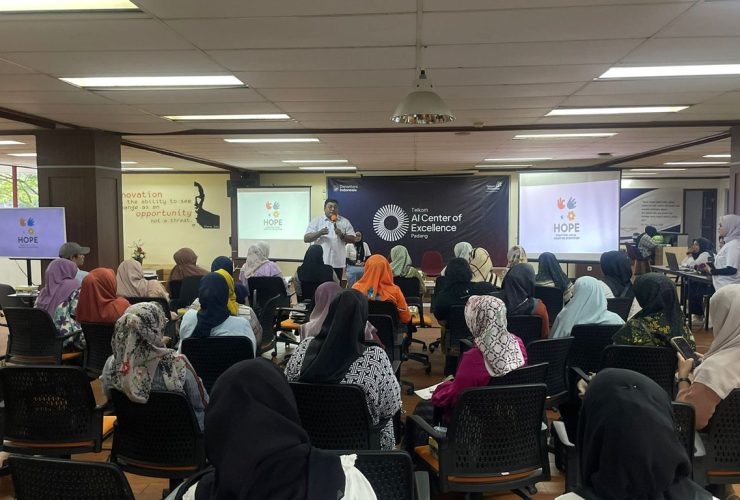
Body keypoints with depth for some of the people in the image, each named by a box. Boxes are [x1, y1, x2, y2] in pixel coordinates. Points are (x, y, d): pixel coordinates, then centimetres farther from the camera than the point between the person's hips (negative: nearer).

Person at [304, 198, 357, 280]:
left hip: (337, 263, 2)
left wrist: (342, 235, -13)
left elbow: (353, 239, 6)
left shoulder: (345, 222, 8)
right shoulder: (316, 221, 4)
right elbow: (306, 238, -3)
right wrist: (319, 233, -19)